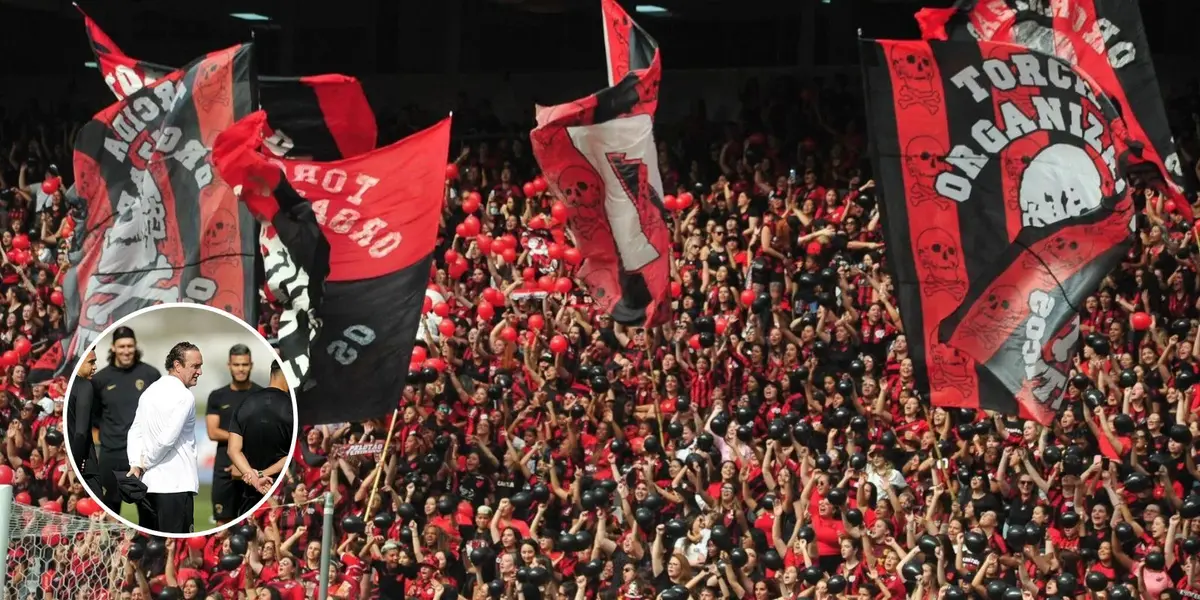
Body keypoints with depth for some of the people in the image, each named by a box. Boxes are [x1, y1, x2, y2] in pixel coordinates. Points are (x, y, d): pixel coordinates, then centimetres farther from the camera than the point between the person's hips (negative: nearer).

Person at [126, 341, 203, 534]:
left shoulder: (150, 391, 14)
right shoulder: (185, 397, -11)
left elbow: (135, 431, 9)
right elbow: (167, 439, -17)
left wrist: (136, 464, 0)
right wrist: (146, 464, -4)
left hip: (147, 482, 8)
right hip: (175, 484, -8)